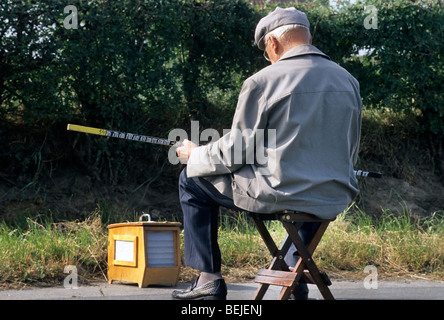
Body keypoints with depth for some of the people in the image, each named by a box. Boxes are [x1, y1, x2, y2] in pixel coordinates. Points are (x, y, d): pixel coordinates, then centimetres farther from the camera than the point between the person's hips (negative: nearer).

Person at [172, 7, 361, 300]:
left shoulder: (263, 81, -10)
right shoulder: (348, 81, 6)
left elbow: (236, 152, -7)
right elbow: (350, 155, 15)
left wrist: (195, 155, 13)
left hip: (279, 195, -5)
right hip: (335, 200, 6)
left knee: (192, 180, 16)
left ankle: (210, 278, 15)